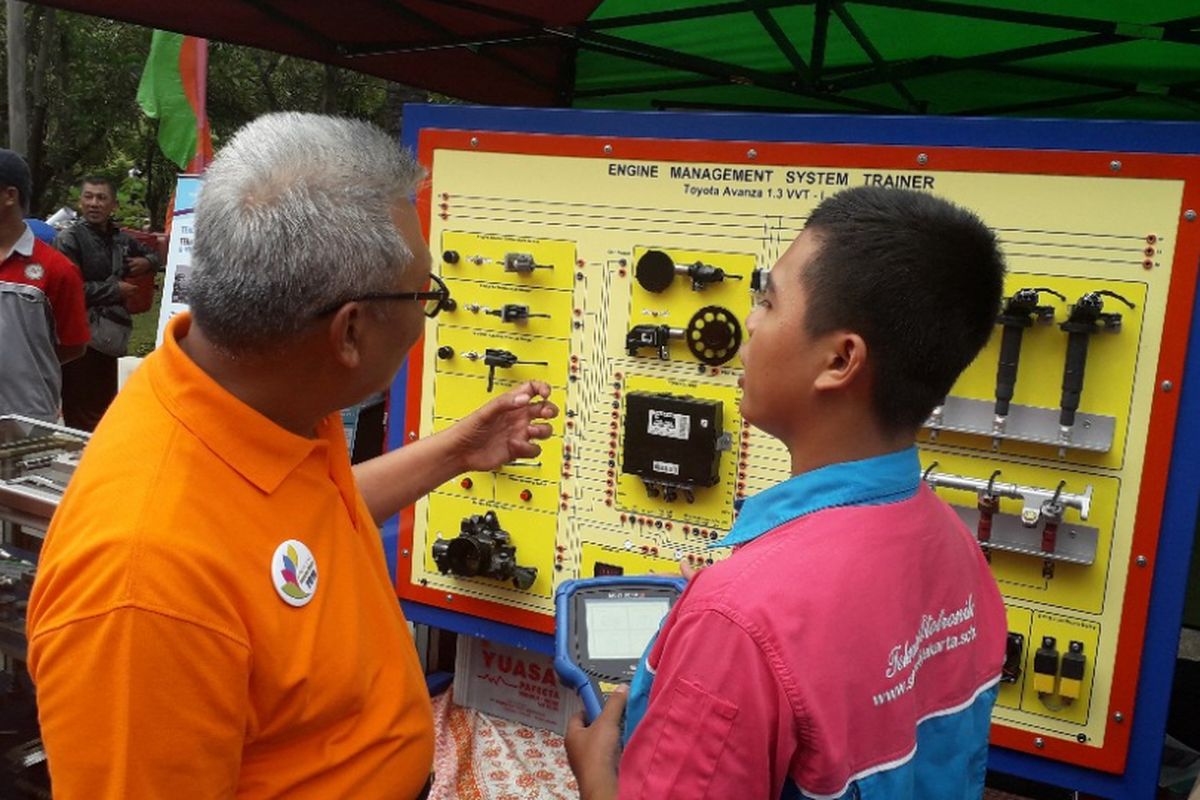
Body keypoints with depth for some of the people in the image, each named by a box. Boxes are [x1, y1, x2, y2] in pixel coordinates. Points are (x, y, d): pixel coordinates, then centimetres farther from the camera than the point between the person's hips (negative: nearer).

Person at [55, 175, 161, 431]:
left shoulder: (121, 239, 12)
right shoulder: (70, 238, -6)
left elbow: (152, 255, 31)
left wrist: (147, 262, 7)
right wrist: (115, 290, -11)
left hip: (110, 333, 7)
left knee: (105, 408, 17)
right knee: (81, 415, -4)